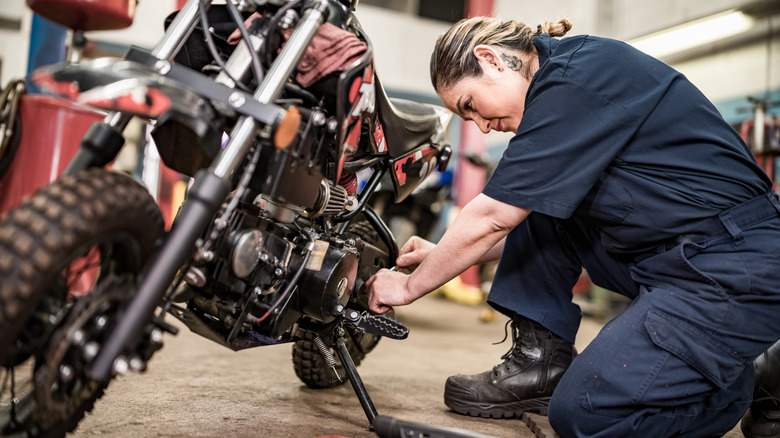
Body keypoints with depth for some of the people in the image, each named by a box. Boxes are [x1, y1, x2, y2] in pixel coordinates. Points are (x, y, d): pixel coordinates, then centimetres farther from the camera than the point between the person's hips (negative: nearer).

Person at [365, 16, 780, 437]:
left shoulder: (575, 82, -18)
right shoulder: (568, 74, 12)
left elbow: (491, 220, -15)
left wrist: (410, 285, -3)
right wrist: (441, 254, 15)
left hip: (739, 270, -10)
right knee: (534, 200, 6)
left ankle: (733, 383, 7)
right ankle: (541, 361, 7)